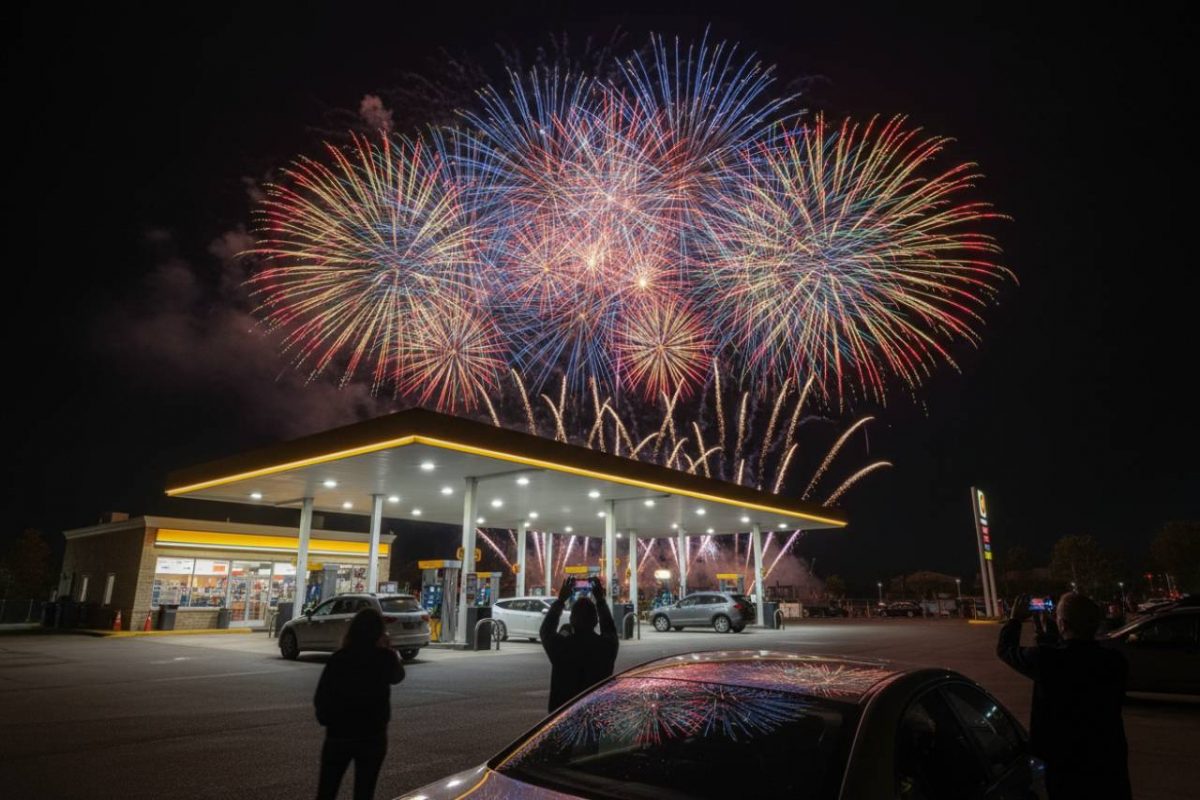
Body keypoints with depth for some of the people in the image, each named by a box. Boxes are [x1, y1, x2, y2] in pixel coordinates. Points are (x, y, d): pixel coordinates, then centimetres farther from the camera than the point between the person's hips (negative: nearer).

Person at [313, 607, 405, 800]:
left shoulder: (339, 657, -11)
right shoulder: (385, 658, -10)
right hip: (372, 736, 0)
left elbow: (320, 697, -8)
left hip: (338, 733, 1)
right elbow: (398, 675, 12)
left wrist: (326, 717, 9)